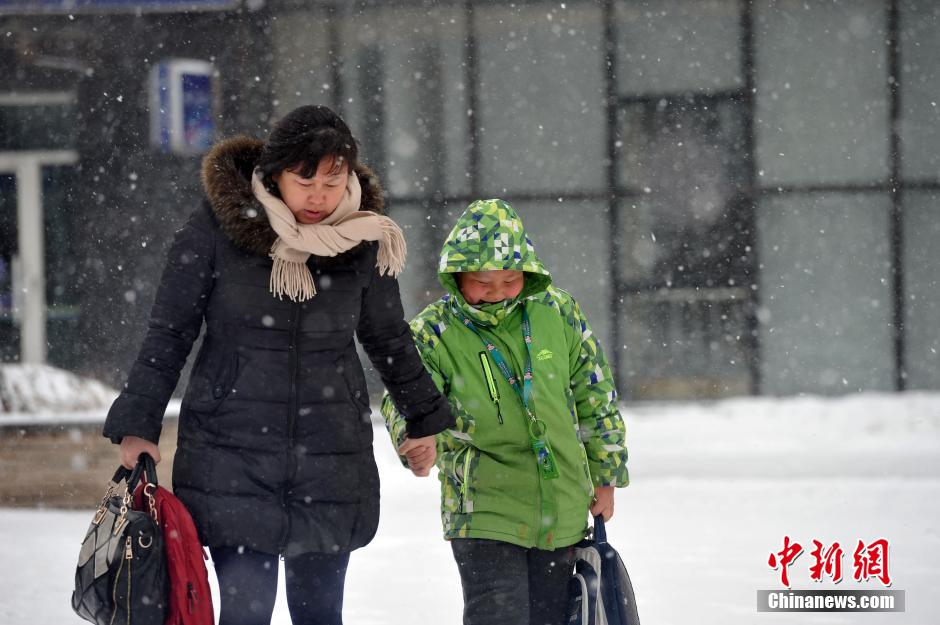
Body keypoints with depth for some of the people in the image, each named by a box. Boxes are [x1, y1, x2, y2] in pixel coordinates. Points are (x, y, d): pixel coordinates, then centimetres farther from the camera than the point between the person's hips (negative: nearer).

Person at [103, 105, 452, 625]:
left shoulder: (363, 239, 1)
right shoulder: (217, 226, -7)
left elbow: (389, 339, 18)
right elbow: (168, 334, 0)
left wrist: (424, 418, 28)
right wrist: (138, 426, -4)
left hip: (330, 461, 3)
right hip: (231, 456, -2)